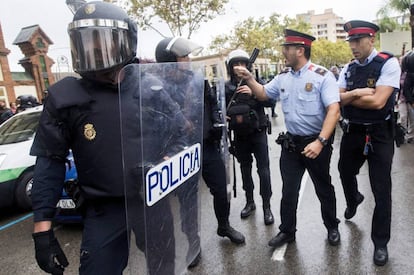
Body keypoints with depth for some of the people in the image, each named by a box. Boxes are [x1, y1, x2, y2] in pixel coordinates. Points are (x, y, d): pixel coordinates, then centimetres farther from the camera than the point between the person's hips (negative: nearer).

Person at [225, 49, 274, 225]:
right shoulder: (227, 87, 0)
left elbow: (269, 101, -13)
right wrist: (232, 116, -19)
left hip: (258, 133, -2)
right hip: (240, 135, 2)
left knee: (263, 170, -4)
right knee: (245, 169, 14)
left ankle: (266, 207, 6)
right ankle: (249, 202, 29)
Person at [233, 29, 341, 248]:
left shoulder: (322, 76, -13)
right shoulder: (283, 77, 5)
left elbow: (334, 110, -21)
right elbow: (263, 94, 19)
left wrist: (320, 142, -31)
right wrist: (248, 78, 3)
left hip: (317, 142, -4)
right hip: (290, 143, 5)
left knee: (324, 188, 14)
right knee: (288, 190, 12)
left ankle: (332, 228, 37)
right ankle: (287, 231, 29)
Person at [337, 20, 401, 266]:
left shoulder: (388, 63, -12)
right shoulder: (348, 69, 4)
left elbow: (378, 101, -22)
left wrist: (350, 96, -10)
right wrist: (358, 93, -20)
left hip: (379, 135, -5)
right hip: (352, 132, 5)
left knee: (381, 190, 3)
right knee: (346, 173, 23)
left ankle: (380, 242, 21)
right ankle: (354, 200, 58)